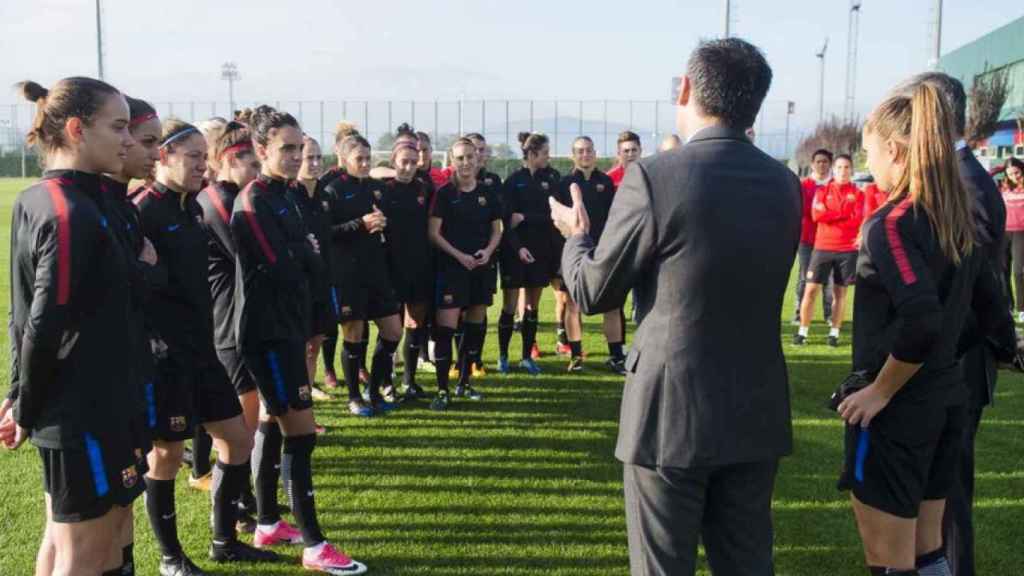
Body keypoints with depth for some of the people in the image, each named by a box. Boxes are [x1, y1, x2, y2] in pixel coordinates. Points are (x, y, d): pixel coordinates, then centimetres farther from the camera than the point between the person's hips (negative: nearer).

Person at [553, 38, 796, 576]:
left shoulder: (653, 176, -15)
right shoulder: (785, 183, 3)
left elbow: (593, 293, -7)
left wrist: (575, 237, 14)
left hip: (672, 412, -5)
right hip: (758, 412, 6)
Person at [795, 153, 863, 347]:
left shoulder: (857, 193, 5)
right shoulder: (823, 190, 6)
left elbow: (858, 219, -9)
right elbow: (816, 214, -10)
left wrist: (830, 215, -7)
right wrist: (844, 214, -9)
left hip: (847, 249, 0)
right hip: (822, 247, 0)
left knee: (840, 291, 6)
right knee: (811, 289, -3)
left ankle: (834, 332, 14)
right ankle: (803, 331, 4)